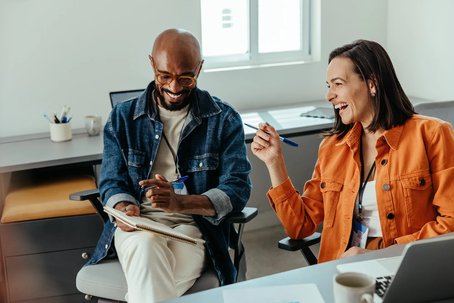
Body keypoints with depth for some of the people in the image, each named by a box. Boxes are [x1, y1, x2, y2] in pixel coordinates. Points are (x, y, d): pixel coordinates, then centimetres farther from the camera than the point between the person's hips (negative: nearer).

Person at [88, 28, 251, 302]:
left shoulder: (224, 119, 3)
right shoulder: (122, 118, 10)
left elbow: (237, 188, -4)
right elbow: (112, 182, 11)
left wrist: (180, 202, -22)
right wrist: (125, 208, -14)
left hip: (195, 225, -2)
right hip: (138, 226, 2)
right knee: (146, 246, -36)